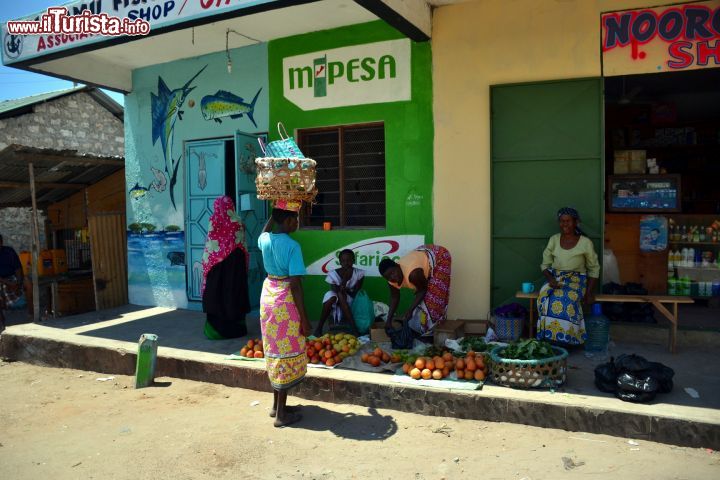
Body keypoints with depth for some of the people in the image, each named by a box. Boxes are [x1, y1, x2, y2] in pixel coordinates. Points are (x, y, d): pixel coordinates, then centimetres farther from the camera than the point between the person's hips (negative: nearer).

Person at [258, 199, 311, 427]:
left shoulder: (265, 240, 0)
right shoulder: (292, 246, -19)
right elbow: (295, 285, -20)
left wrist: (274, 214, 22)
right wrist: (304, 319, -15)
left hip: (268, 298, 7)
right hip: (285, 303, -7)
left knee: (274, 352, 18)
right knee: (286, 355, 3)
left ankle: (276, 405, 30)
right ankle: (281, 414, 12)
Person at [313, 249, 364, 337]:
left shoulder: (359, 273, -8)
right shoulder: (333, 274, -10)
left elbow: (356, 295, -12)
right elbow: (338, 292, -19)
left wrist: (345, 290, -26)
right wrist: (344, 279, -32)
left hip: (352, 307, 0)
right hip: (336, 308, 0)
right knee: (331, 296, -32)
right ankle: (319, 328, -25)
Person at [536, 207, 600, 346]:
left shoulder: (585, 243, 0)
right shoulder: (553, 240, 7)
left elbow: (594, 269, 5)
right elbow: (545, 265, 10)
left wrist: (589, 292, -7)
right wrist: (550, 278, -12)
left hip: (576, 280, -2)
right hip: (555, 279, 2)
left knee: (567, 298, -35)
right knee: (545, 297, -32)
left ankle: (566, 339, -21)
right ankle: (550, 338, -23)